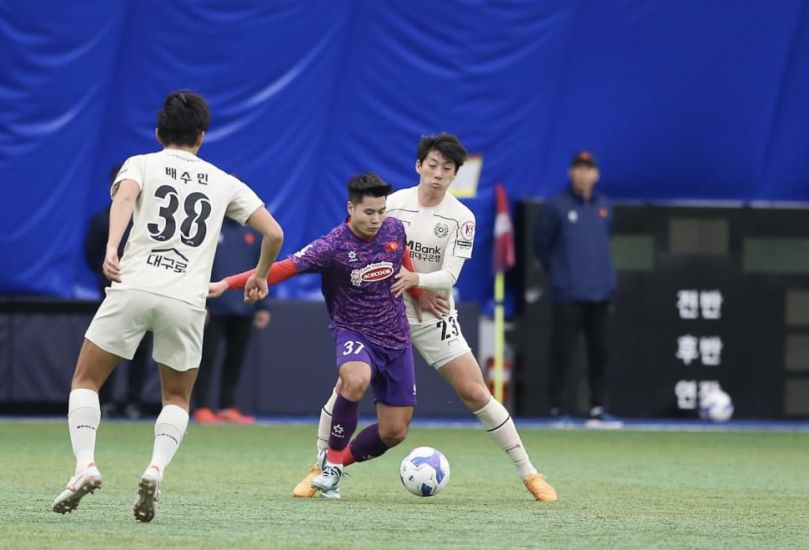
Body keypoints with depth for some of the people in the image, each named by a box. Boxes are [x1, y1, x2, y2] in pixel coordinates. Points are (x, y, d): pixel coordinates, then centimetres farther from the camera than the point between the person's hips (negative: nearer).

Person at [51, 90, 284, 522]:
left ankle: (85, 464, -10)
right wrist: (260, 275, 32)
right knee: (177, 400, 18)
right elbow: (273, 233, 14)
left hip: (133, 288, -1)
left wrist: (111, 249, -23)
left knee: (85, 382, 12)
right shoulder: (224, 183, 19)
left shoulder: (141, 164, 14)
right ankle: (156, 470, -8)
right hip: (186, 303, 2)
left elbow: (124, 197, -10)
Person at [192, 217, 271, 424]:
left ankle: (228, 407, 15)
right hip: (213, 309, -5)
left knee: (236, 358, 7)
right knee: (207, 357, -2)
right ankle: (202, 408, 3)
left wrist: (262, 306, 11)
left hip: (243, 309, 5)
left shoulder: (251, 232, 12)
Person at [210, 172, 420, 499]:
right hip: (354, 333, -5)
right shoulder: (333, 246, -19)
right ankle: (332, 460, -18)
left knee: (394, 432, 1)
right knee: (356, 380, -39)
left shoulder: (394, 230, -4)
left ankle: (336, 462, 27)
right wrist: (228, 284, -36)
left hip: (395, 340, 5)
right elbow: (284, 268, -27)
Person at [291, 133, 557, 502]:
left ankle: (529, 474, 1)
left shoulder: (462, 218, -7)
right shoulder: (392, 204, -5)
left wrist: (416, 280, -33)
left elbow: (448, 277, -13)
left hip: (435, 319, -1)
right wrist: (418, 294, -11)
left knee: (476, 394, -7)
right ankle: (320, 469, 9)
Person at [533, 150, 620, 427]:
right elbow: (541, 245, 4)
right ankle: (557, 407, 0)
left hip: (600, 291, 5)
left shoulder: (604, 207, 13)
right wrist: (557, 271, 7)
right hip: (568, 293, -5)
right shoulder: (557, 207, -2)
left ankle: (598, 408, 10)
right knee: (563, 351, -5)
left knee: (600, 351, 5)